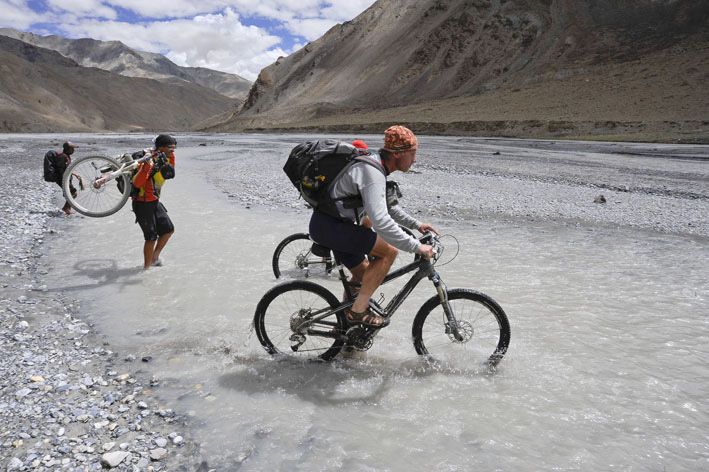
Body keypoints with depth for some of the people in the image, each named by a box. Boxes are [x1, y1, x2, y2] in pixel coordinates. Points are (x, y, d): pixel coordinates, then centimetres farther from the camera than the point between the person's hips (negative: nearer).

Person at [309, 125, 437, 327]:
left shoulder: (376, 167, 10)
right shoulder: (372, 172, -23)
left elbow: (387, 207, 24)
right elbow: (380, 221, -34)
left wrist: (416, 224, 17)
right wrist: (416, 246, -28)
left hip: (327, 224, 10)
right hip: (328, 225, -10)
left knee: (362, 273, 19)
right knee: (389, 251, -14)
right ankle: (359, 310, -9)